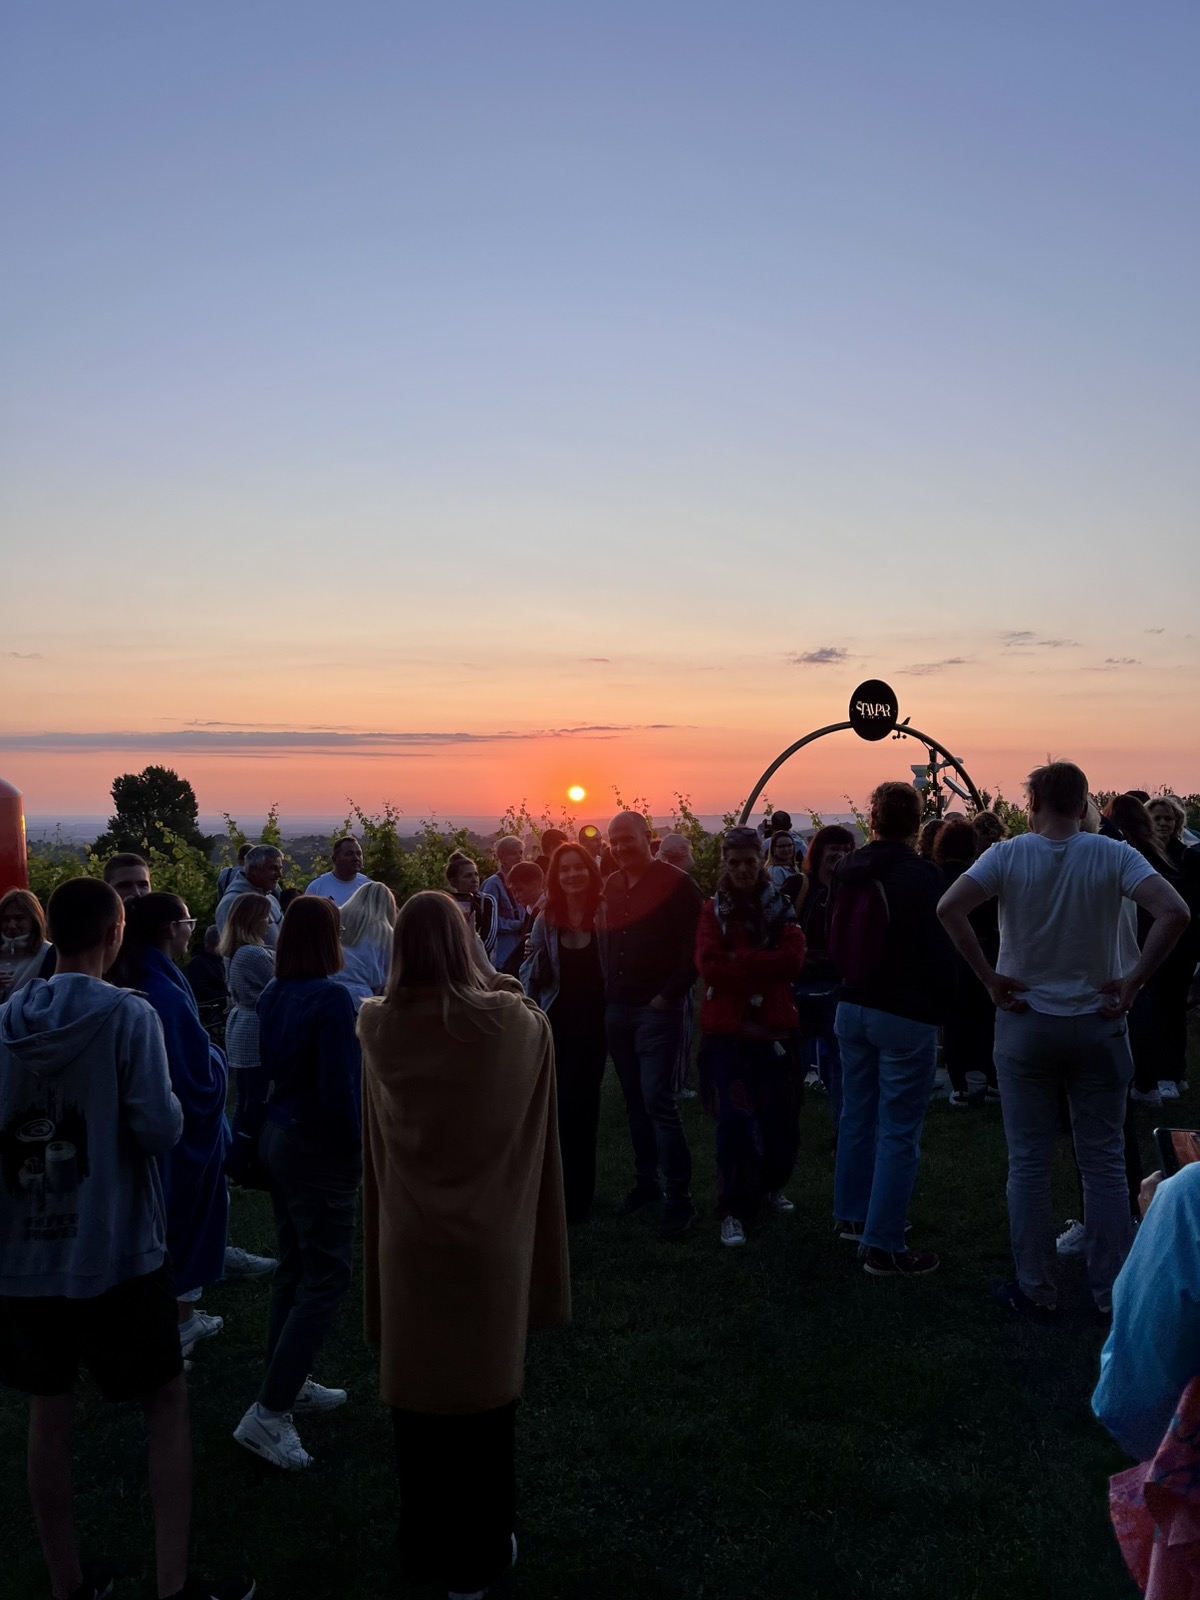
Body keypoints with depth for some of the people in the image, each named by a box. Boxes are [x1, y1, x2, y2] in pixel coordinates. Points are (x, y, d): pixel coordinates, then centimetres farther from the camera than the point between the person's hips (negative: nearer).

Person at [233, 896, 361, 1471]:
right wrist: (358, 1146, -7)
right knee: (326, 1277, 0)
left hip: (279, 1138, 8)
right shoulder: (331, 998, -21)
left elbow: (261, 1073, 9)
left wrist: (256, 1134, 18)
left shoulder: (272, 995, 2)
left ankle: (289, 1384, 32)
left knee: (294, 1267, 20)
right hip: (320, 1150, -8)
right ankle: (268, 1413, 0)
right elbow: (339, 1089, -21)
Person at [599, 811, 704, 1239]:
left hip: (657, 1010, -6)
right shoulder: (609, 887, 10)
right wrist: (606, 991, 10)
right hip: (616, 1010, 6)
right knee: (634, 1101, 13)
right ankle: (646, 1182, 25)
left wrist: (670, 994, -13)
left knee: (657, 1099, -11)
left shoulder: (676, 884, -8)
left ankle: (679, 1198, -3)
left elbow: (695, 946, -11)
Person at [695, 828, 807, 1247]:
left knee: (781, 1118, 10)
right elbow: (709, 965, -13)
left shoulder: (781, 908, 5)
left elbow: (793, 958, -10)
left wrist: (737, 960, -15)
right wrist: (764, 965, -14)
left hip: (772, 1026, 2)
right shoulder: (713, 910, 1)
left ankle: (770, 1187, 35)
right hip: (726, 1028, -2)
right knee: (735, 1121, -7)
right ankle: (733, 1211, 6)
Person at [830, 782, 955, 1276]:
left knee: (857, 1115, 19)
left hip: (852, 1008, 7)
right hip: (905, 1014, -7)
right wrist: (940, 1005, 2)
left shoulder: (848, 870, 2)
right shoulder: (921, 875, -18)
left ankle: (853, 1215, 33)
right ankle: (883, 1245, 4)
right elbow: (939, 948, -14)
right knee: (898, 1132, 0)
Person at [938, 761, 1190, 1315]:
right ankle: (1111, 1289, 21)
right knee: (1104, 1162, 12)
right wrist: (1134, 981, -11)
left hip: (1025, 1022, -1)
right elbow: (1174, 912, -20)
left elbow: (949, 907, -21)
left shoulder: (1008, 855, -8)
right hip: (1098, 1023, 1)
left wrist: (989, 979, -13)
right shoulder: (1113, 855, -7)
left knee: (1028, 1162, 10)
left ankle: (1035, 1288, 19)